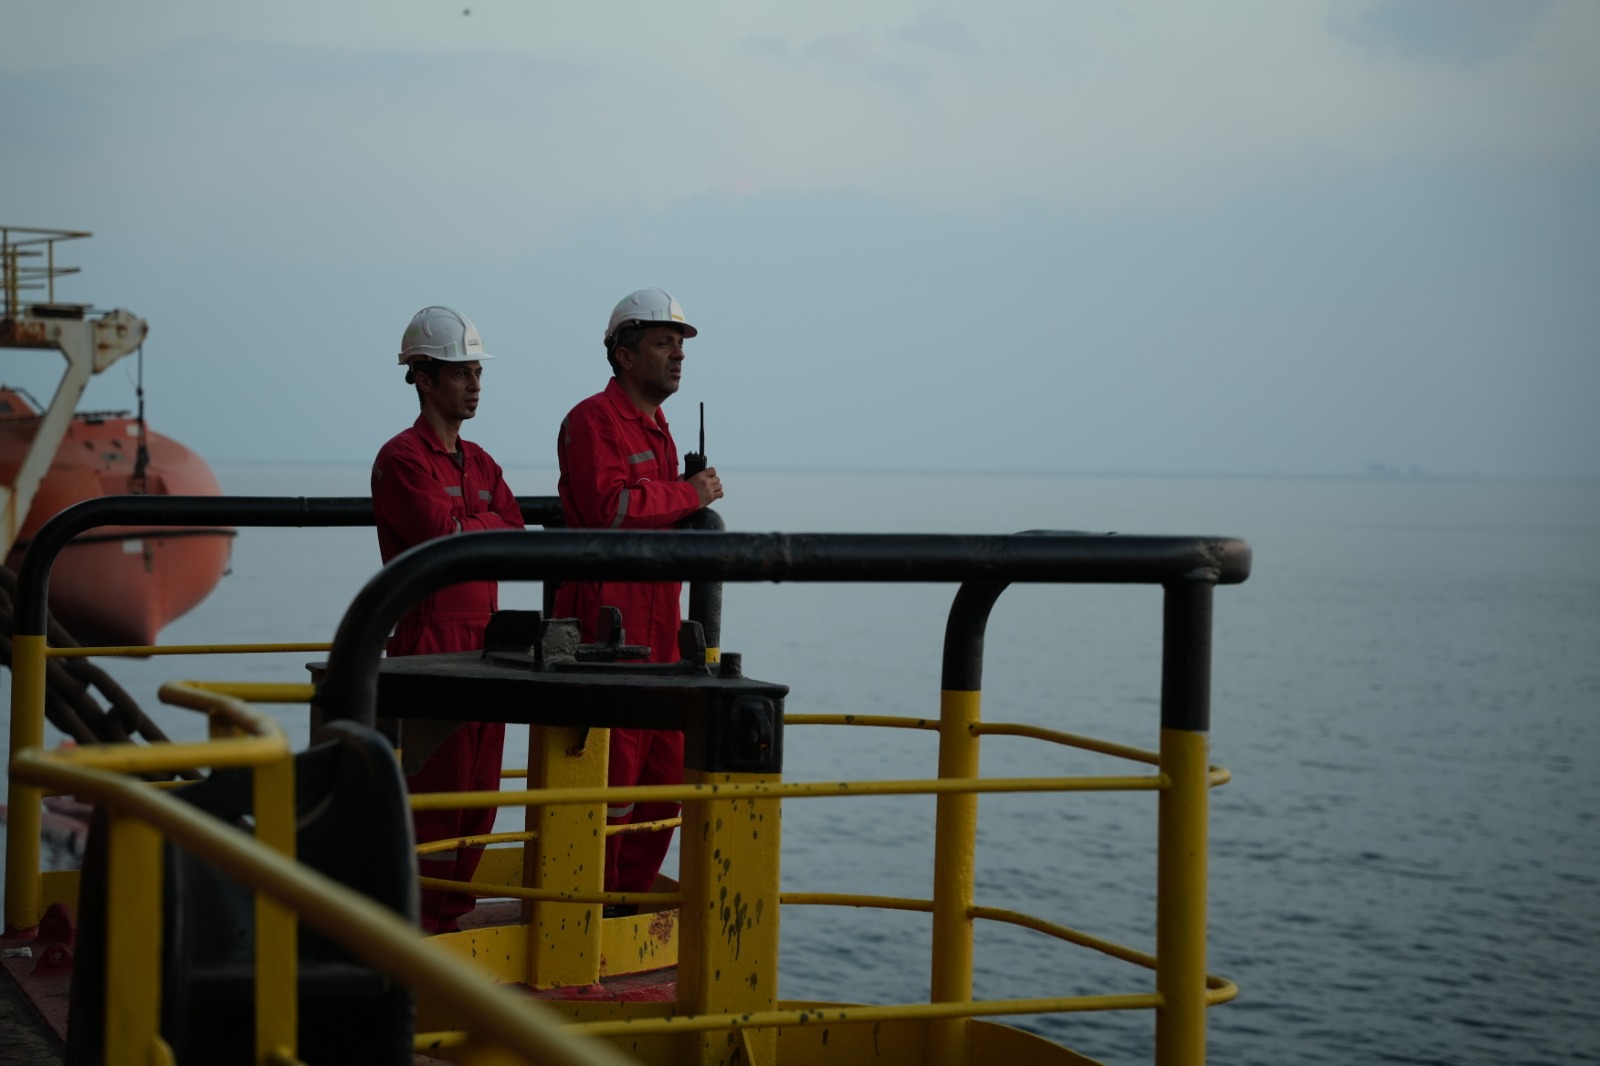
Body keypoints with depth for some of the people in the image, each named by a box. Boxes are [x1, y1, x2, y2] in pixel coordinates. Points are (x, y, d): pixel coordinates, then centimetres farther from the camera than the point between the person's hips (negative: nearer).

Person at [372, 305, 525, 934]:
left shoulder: (480, 464, 19)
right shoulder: (402, 459, -6)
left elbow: (516, 540, 8)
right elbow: (445, 535, -18)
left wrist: (464, 528, -8)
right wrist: (490, 525, 1)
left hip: (485, 640, 8)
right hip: (431, 640, -8)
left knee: (480, 787, 8)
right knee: (436, 785, -6)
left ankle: (455, 908, 17)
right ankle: (422, 922, 0)